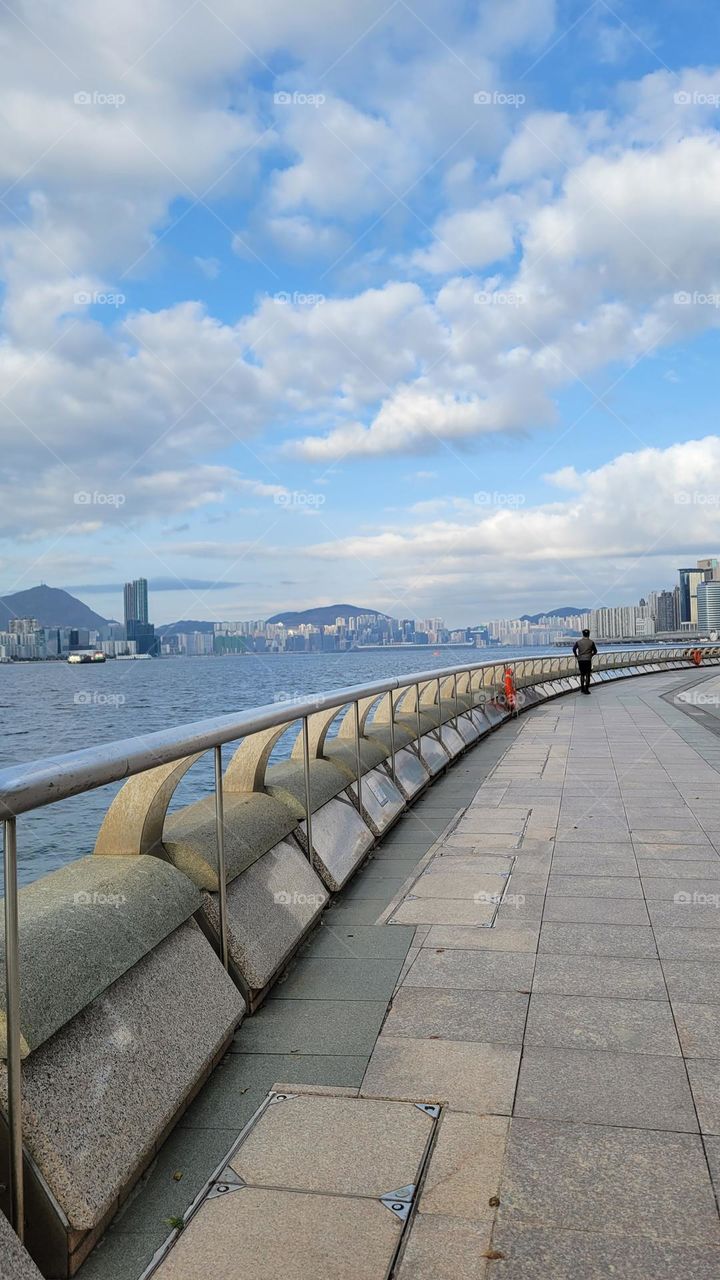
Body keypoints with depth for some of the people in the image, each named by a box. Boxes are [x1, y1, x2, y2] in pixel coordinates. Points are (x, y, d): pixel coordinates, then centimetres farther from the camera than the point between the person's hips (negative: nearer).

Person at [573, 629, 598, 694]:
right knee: (587, 675, 1)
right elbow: (595, 651, 4)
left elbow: (574, 649, -6)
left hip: (580, 660, 2)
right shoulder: (591, 642, 0)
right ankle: (586, 689, -4)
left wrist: (576, 655, 7)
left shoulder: (578, 641, 3)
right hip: (588, 660, -2)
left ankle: (582, 688, 17)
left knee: (582, 674, 15)